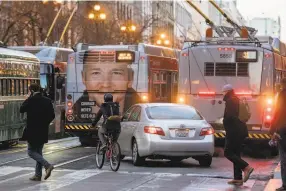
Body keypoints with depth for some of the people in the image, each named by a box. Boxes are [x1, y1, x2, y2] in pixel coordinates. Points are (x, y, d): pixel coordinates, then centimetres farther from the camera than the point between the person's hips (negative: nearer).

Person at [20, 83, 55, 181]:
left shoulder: (31, 100, -12)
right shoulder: (47, 101, 4)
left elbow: (21, 110, 0)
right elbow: (52, 115, 3)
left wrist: (29, 97, 2)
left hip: (32, 131, -6)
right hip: (43, 132, 6)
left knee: (31, 152, 2)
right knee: (39, 151, 15)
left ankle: (47, 165, -17)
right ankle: (38, 175, 14)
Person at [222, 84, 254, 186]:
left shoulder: (230, 101, -11)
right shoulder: (236, 100, 18)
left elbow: (229, 116, -21)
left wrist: (224, 120, -1)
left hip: (234, 131, -10)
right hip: (241, 130, 10)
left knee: (228, 152, -7)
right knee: (235, 153, 10)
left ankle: (246, 167, -20)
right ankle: (238, 178, 8)